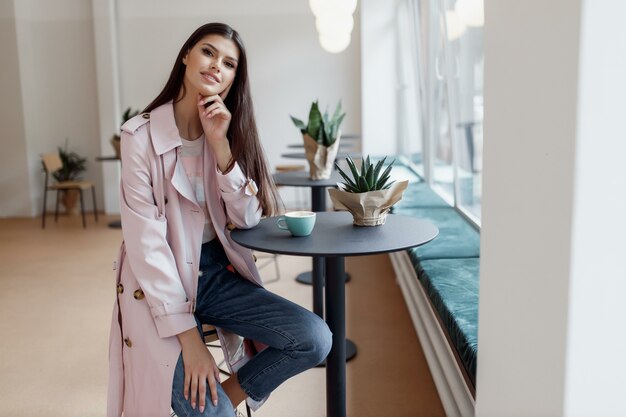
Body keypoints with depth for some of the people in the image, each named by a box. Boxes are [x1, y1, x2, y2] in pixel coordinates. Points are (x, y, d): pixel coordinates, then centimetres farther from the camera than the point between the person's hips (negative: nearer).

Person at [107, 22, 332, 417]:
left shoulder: (230, 132, 3)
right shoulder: (141, 134, -13)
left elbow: (248, 219, -6)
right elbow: (145, 242, -16)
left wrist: (220, 144, -18)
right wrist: (187, 334, -19)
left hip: (219, 276, 5)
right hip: (161, 285, -4)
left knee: (315, 338, -15)